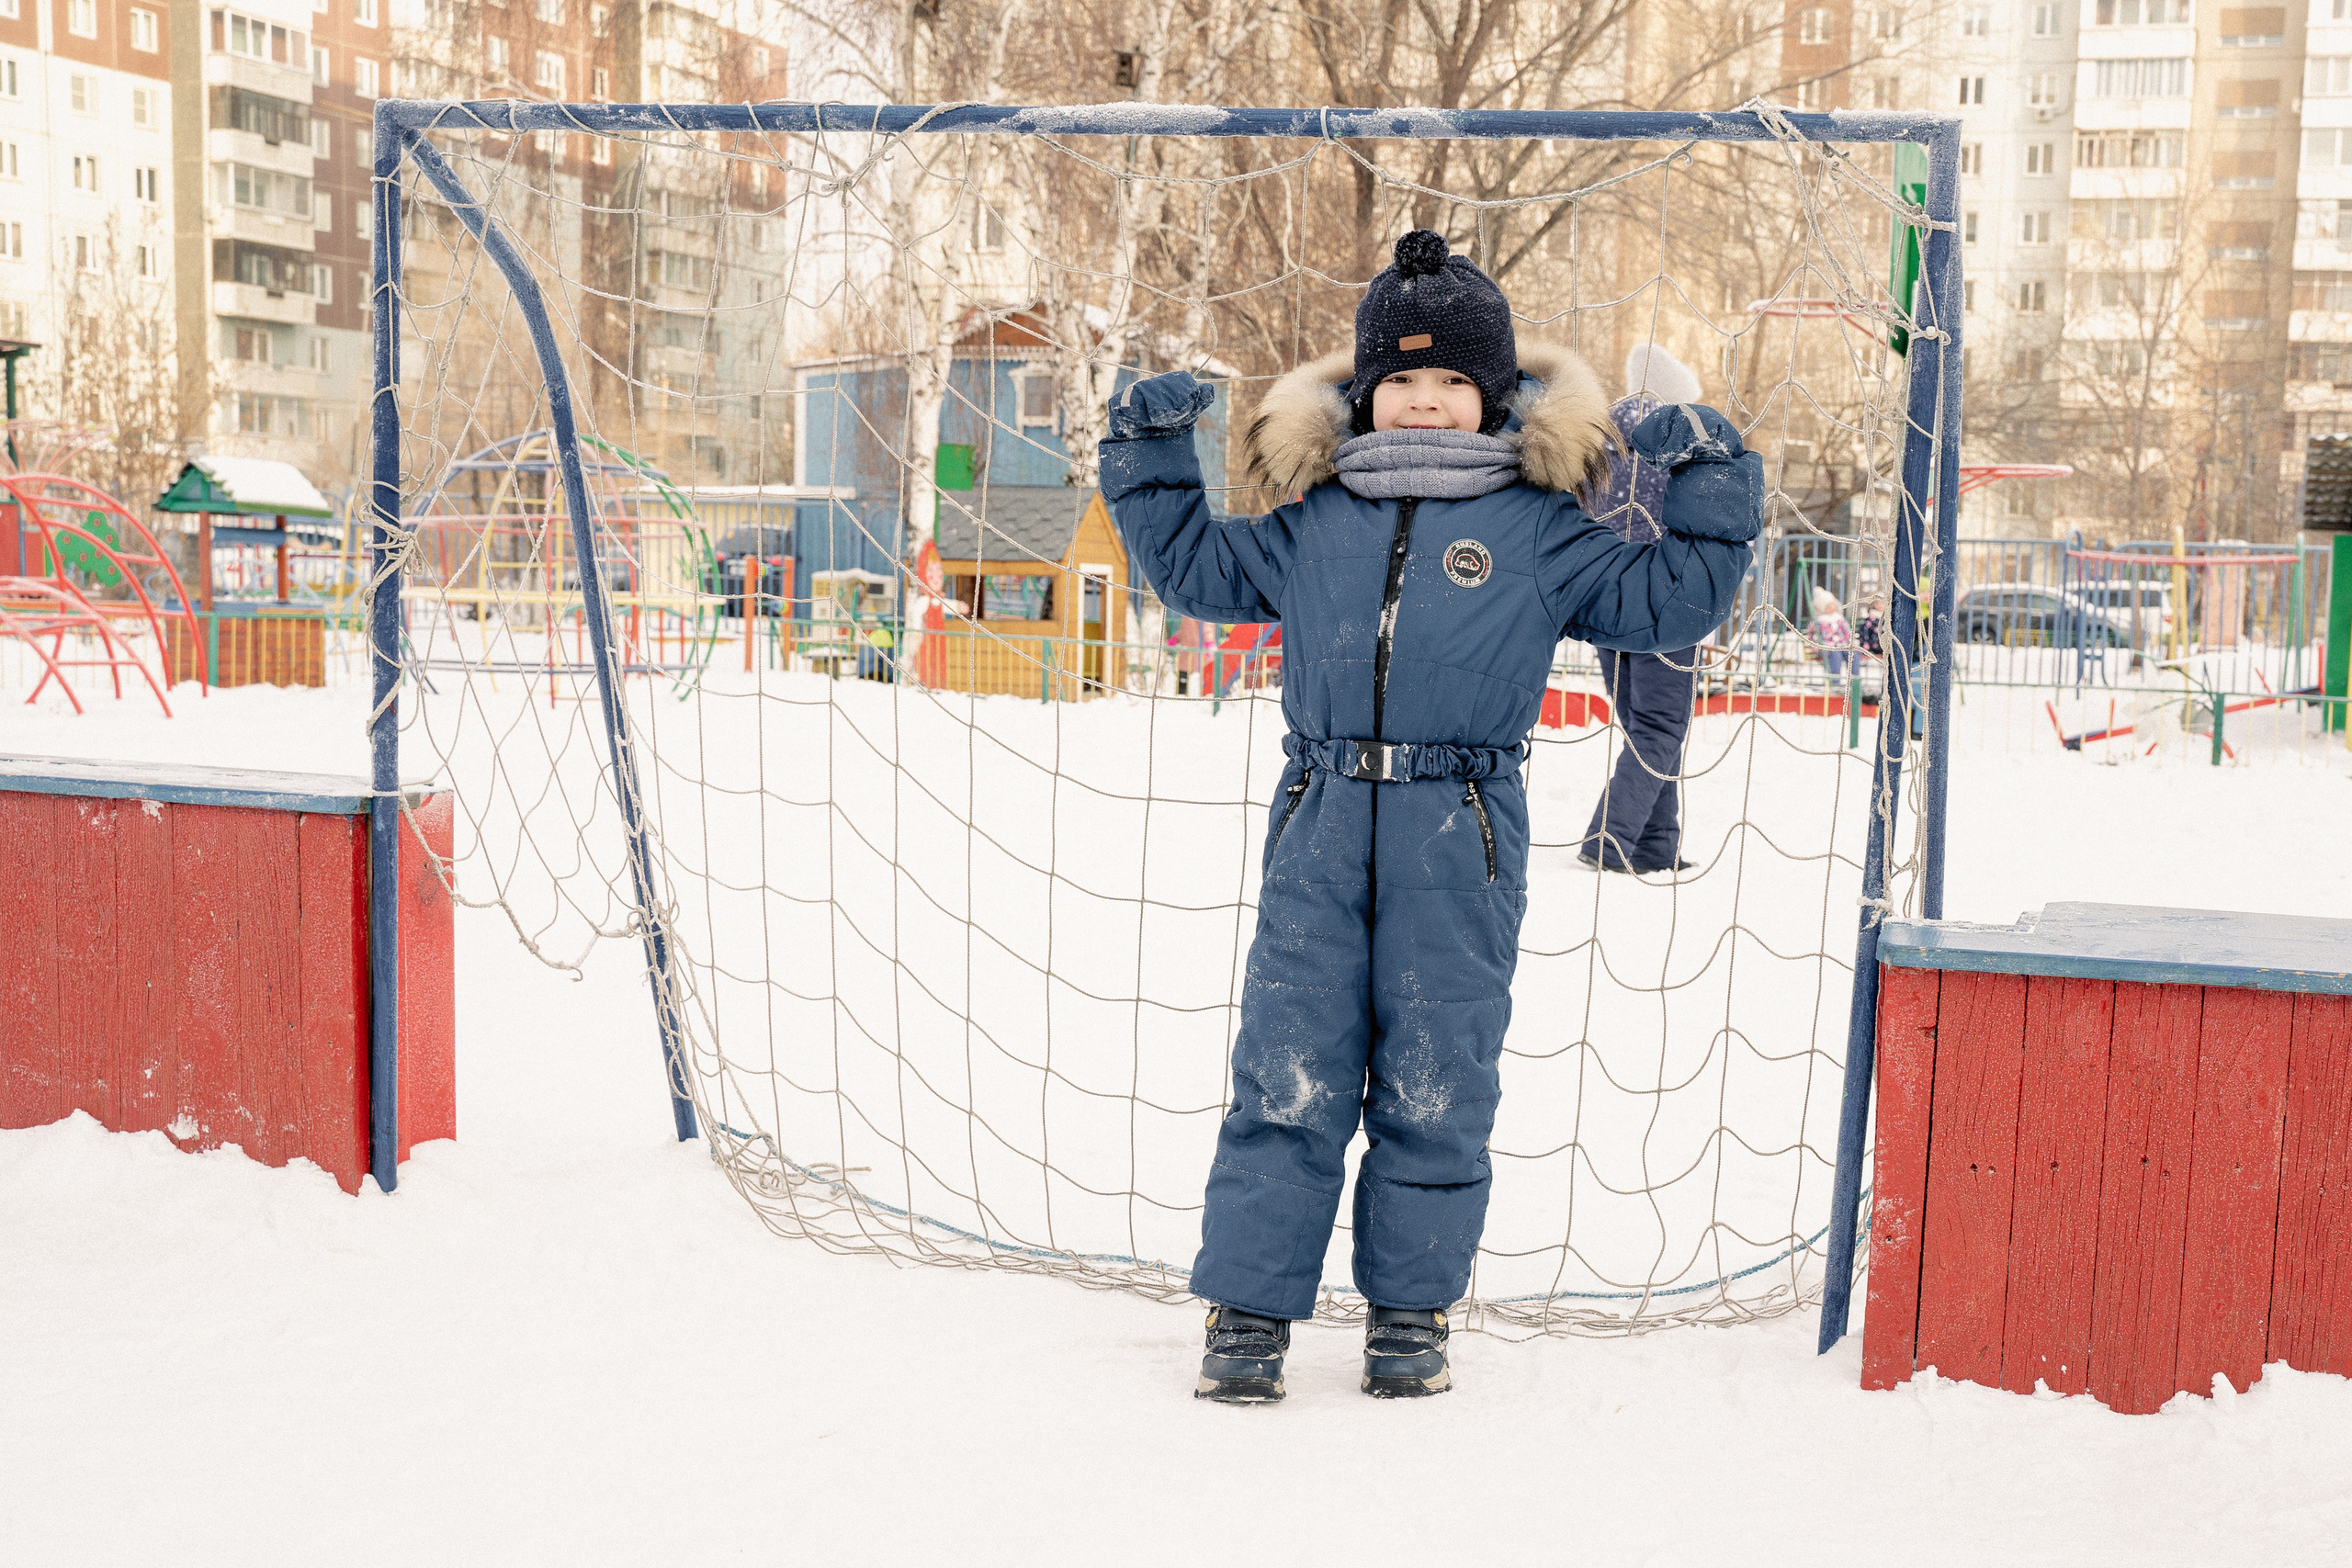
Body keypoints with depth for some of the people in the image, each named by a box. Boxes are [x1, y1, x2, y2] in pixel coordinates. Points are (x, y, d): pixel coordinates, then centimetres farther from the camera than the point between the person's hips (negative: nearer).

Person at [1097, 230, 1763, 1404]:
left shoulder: (1536, 530, 9)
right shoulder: (1311, 525, 14)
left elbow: (1672, 598, 12)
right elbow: (1194, 563, 25)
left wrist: (1708, 486, 3)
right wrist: (1151, 454, 17)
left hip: (1460, 838, -1)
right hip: (1318, 831, 1)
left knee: (1434, 1087, 6)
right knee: (1285, 1077, 1)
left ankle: (1411, 1310, 21)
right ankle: (1248, 1308, 11)